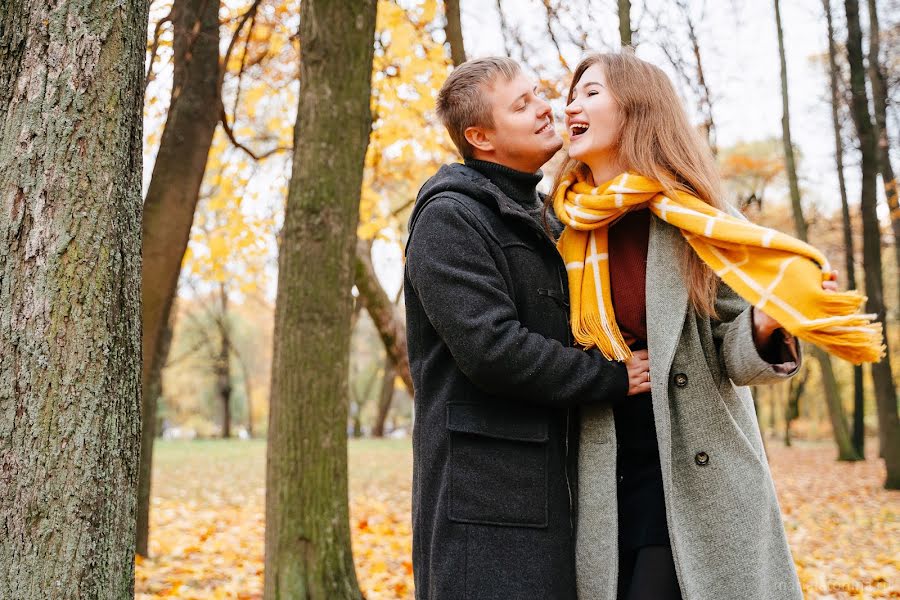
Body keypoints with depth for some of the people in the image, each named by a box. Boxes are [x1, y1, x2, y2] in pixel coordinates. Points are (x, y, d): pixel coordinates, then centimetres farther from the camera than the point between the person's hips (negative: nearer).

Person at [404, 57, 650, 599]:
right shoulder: (450, 215, -9)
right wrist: (612, 377, -12)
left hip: (549, 490, 8)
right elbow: (489, 347, -21)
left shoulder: (538, 219, 19)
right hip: (485, 498, -8)